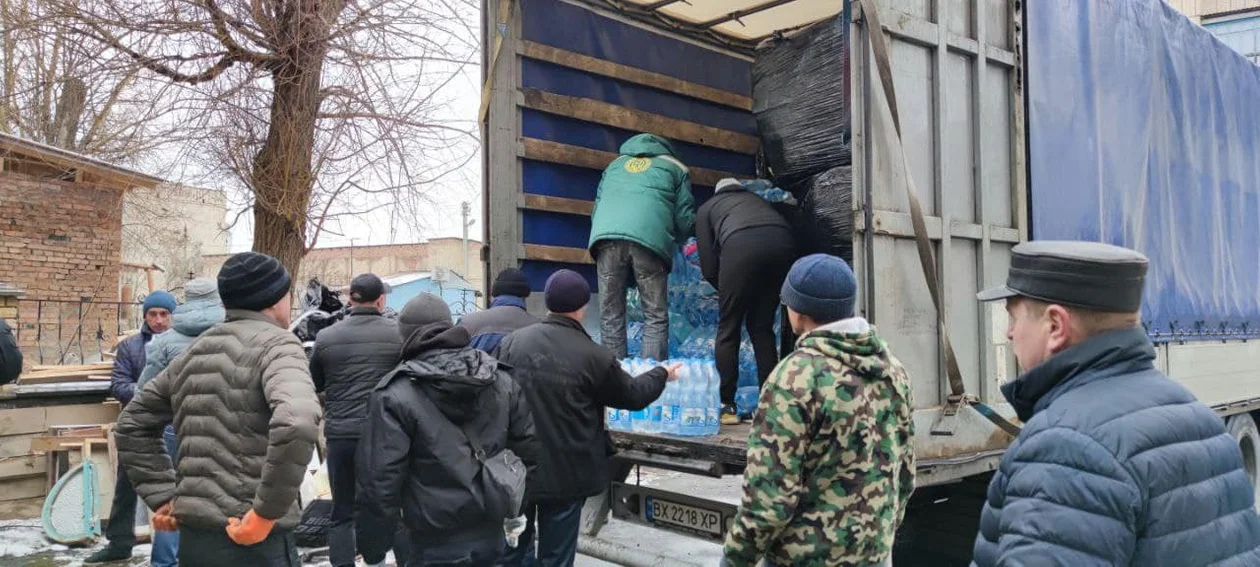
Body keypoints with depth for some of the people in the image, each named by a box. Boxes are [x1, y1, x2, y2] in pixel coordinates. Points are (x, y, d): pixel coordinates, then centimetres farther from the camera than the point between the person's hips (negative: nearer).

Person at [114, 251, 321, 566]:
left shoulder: (195, 351, 14)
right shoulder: (276, 344, -10)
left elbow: (134, 424, 24)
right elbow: (296, 422, -30)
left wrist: (163, 496, 17)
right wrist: (266, 513, -22)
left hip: (192, 537, 7)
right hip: (253, 541, -7)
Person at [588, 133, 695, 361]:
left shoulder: (615, 164, 35)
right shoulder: (675, 168, 25)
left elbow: (596, 207, 31)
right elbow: (685, 220, 17)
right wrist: (674, 240, 36)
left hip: (605, 235, 3)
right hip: (650, 238, -2)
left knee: (610, 314, 7)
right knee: (656, 316, 3)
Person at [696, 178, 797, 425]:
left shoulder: (707, 208, 30)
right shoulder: (757, 199, 40)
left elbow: (708, 268, 20)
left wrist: (727, 291, 37)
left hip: (741, 245, -3)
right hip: (784, 242, 4)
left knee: (728, 329, 10)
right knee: (762, 327, 16)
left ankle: (727, 406, 10)